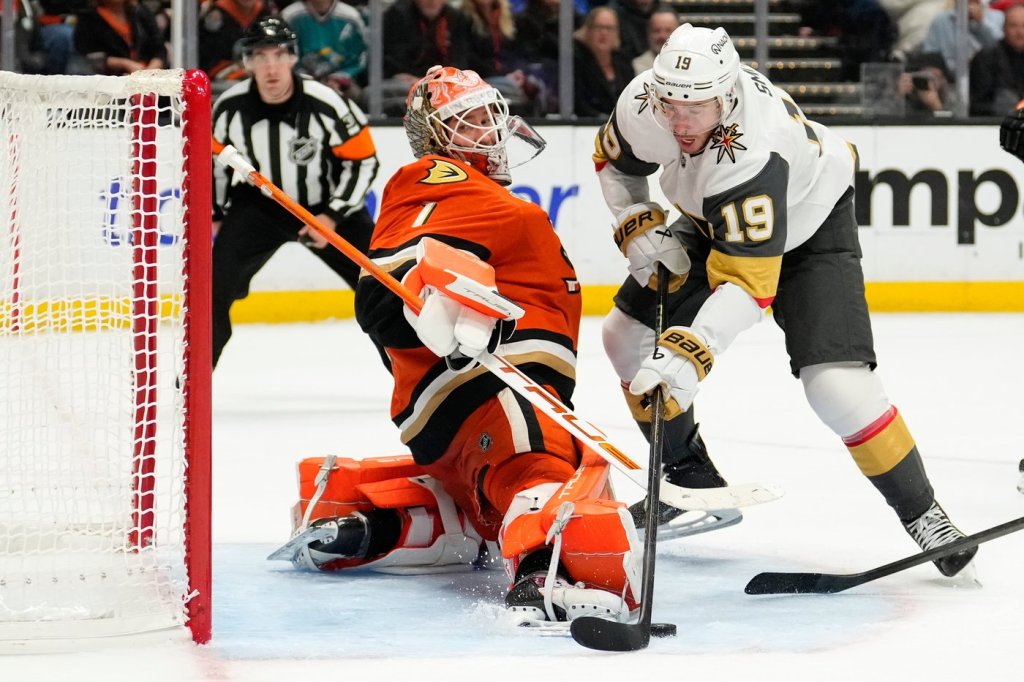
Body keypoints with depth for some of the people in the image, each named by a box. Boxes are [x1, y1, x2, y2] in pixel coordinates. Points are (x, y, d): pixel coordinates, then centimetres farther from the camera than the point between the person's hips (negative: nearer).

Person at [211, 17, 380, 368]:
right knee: (217, 284, -14)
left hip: (328, 207, -1)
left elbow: (363, 161, -14)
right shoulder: (230, 107, -15)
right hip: (259, 205, 1)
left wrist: (333, 217, -18)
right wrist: (214, 214, 8)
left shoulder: (326, 104, -24)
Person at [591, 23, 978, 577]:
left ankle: (922, 513, -8)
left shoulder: (751, 152, -43)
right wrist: (640, 228, -14)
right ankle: (688, 473, 21)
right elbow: (614, 160, 0)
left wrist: (690, 352, -55)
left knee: (835, 382, -23)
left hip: (808, 225, -7)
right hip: (715, 222, 7)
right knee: (628, 334, 1)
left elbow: (749, 282, -45)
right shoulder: (642, 104, -25)